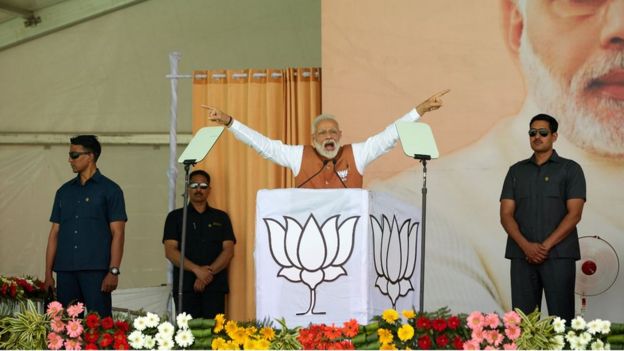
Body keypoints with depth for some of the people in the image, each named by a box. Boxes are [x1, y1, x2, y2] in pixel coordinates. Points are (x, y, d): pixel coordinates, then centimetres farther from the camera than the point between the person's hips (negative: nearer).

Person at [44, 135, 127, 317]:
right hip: (65, 270, 5)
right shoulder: (64, 191, 17)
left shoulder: (109, 190, 2)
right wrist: (48, 272, 9)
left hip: (96, 270, -5)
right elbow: (55, 232, 16)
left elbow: (117, 233, -4)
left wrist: (113, 271, -13)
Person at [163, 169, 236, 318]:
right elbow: (170, 251, 0)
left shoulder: (221, 217, 14)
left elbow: (228, 250, 5)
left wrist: (209, 272, -11)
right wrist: (197, 270, -13)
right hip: (185, 286, -1)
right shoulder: (175, 217, 11)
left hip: (215, 285, 1)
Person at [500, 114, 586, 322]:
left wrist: (546, 246, -12)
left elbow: (574, 214, -3)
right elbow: (506, 215, 8)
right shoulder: (517, 171, 16)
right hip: (522, 255, 3)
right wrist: (526, 246, -9)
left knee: (561, 318, -6)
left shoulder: (570, 169, 7)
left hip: (558, 255, -3)